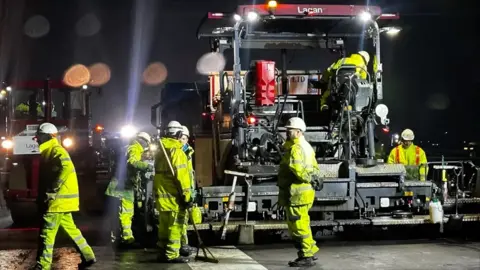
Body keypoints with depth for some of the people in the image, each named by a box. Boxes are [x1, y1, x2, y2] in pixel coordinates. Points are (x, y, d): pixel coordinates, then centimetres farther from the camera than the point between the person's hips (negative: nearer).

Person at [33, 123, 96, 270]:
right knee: (70, 228, 15)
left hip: (57, 200, -10)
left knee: (47, 233, -8)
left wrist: (51, 192, -28)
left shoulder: (56, 150, -12)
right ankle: (88, 256, 21)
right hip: (61, 200, 10)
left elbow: (66, 169, -28)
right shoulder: (49, 151, 19)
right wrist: (43, 196, 21)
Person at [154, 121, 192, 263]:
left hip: (162, 194, 9)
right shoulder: (176, 150, -15)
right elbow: (180, 175, -20)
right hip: (174, 195, -9)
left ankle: (163, 252, 19)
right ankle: (172, 254, -4)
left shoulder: (161, 150, 14)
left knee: (164, 224, 14)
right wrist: (186, 196, -17)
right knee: (176, 225, -4)